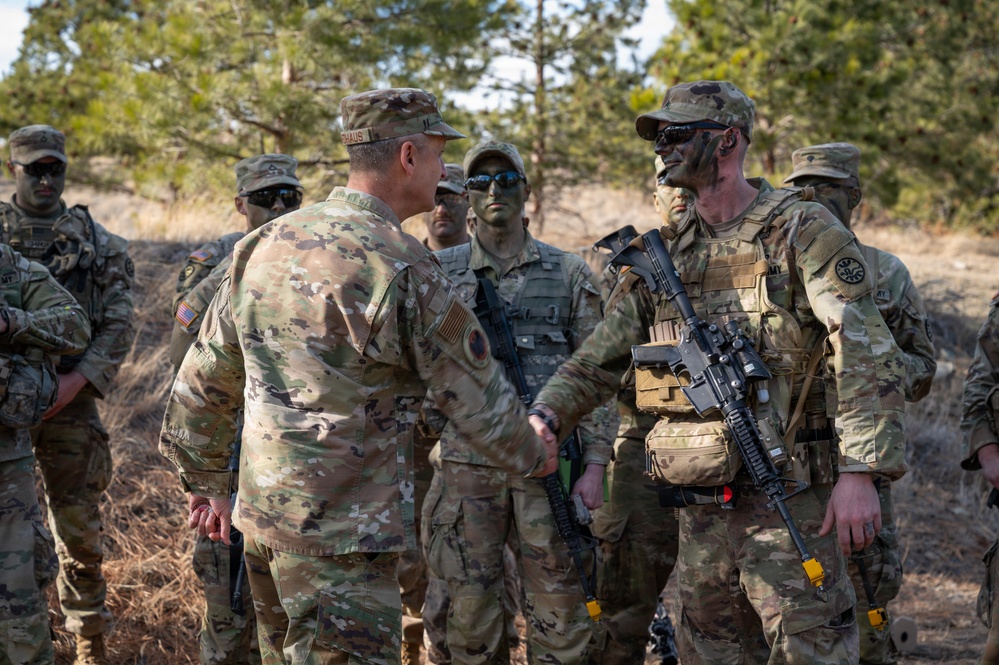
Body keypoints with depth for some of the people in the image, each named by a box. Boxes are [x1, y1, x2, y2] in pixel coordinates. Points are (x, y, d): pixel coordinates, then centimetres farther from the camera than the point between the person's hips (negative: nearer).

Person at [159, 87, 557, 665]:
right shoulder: (400, 265, -16)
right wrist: (534, 456, 12)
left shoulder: (264, 244, 7)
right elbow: (477, 397, -7)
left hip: (261, 514, 8)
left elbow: (201, 384, 14)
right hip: (342, 534, -8)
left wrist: (211, 485, 25)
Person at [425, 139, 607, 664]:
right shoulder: (440, 273, 8)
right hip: (466, 462, 1)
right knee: (471, 614, 6)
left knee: (559, 618, 2)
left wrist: (595, 464, -3)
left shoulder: (568, 273, 7)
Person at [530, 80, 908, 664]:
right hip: (701, 508, 7)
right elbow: (601, 358, 18)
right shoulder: (666, 254, 14)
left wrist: (860, 472, -22)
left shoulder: (804, 233, -6)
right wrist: (547, 414, 0)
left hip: (788, 504, -6)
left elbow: (868, 357, -14)